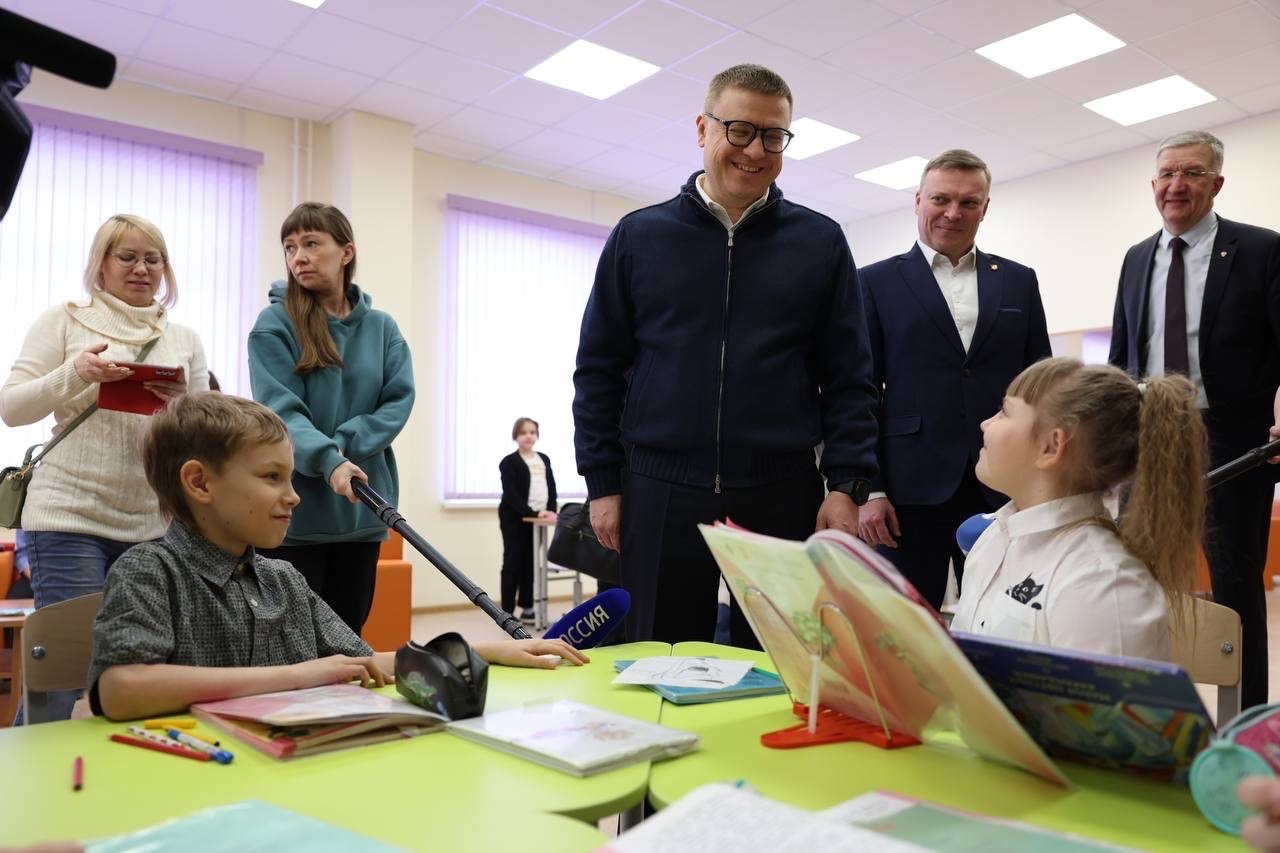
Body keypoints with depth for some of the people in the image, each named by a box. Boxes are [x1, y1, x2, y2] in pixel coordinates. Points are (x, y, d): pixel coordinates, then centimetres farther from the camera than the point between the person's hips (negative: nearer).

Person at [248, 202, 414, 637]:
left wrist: (344, 444, -16)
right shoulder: (275, 324, -3)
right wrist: (329, 460, -30)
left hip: (362, 510, 4)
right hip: (295, 511, -3)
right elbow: (280, 411, -14)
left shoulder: (381, 327, 8)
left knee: (348, 639, 14)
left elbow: (399, 402, -1)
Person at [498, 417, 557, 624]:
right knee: (513, 563, -1)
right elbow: (511, 495, -12)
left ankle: (528, 608, 15)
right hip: (515, 519, -5)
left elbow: (552, 488, 13)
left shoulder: (544, 459, 15)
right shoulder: (509, 462, -4)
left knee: (531, 563, 8)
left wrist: (551, 511, -5)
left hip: (537, 520, 5)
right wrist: (533, 513, -21)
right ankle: (507, 611, 4)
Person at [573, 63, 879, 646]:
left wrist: (847, 485, -4)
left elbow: (847, 378, 5)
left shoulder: (820, 242, 6)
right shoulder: (638, 235, 6)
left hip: (783, 495, 0)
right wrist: (602, 484, 1)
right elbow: (599, 369, 6)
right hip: (660, 494, 0)